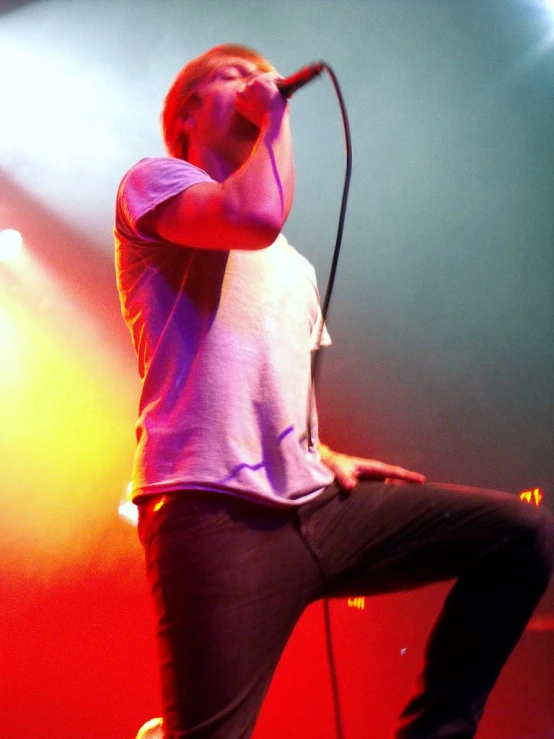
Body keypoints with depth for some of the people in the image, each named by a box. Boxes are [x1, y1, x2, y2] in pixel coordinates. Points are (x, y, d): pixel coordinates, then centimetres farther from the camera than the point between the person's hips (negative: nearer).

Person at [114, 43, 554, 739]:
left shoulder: (292, 265, 30)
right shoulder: (152, 181, 6)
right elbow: (257, 216, -17)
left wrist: (323, 456, 13)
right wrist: (277, 116, 0)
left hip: (313, 504, 7)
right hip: (215, 512, -7)